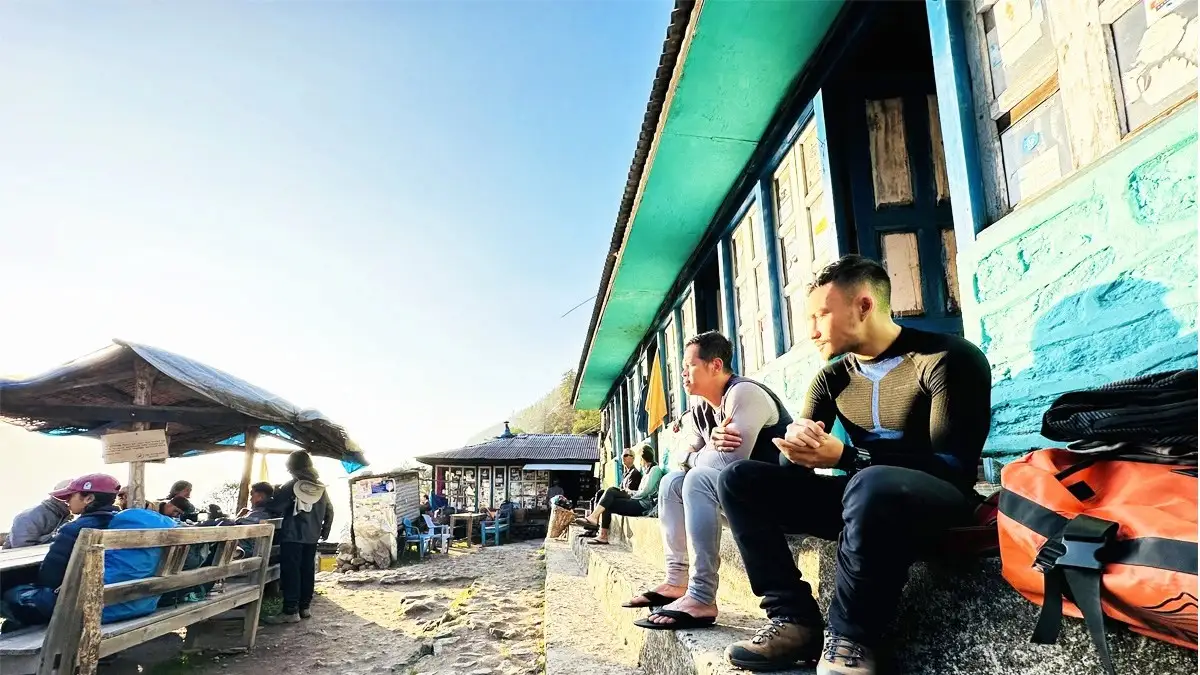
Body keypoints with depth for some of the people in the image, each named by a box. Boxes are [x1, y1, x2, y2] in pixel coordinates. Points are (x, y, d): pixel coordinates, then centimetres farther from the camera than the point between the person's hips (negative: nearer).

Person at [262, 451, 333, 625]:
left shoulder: (292, 486, -8)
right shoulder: (321, 487, 10)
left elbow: (274, 507, -12)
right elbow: (329, 511, 14)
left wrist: (264, 508, 9)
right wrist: (325, 531, 22)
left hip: (292, 536, -6)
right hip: (312, 536, 6)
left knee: (290, 572, -4)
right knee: (307, 571, 10)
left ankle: (291, 612, -6)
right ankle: (304, 607, 15)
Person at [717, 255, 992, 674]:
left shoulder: (946, 359, -11)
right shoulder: (833, 378, 8)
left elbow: (954, 466, -19)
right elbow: (794, 464, 4)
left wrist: (844, 457, -28)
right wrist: (796, 444, -22)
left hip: (938, 500, -6)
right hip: (864, 496, 7)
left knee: (871, 485, -41)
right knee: (740, 479, -7)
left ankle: (849, 637, -22)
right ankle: (794, 617, -15)